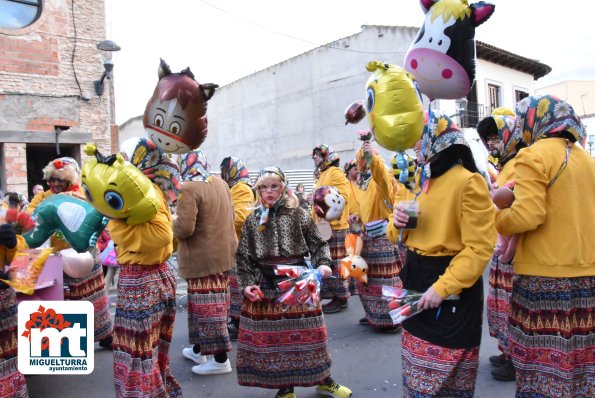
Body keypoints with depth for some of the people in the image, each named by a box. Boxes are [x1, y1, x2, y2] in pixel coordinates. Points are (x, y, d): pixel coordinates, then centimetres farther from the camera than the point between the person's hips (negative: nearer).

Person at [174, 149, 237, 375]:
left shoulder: (188, 189, -18)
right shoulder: (220, 183, 8)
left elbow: (184, 228, -22)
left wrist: (171, 224, -3)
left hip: (202, 257, -8)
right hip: (223, 252, 8)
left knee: (207, 305, 1)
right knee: (213, 302, 16)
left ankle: (220, 360, 8)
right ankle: (199, 349, 32)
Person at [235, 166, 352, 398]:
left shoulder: (299, 215, -1)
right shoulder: (252, 221, 4)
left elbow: (318, 244, 1)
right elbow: (243, 257, 4)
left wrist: (323, 263, -16)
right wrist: (247, 283, -6)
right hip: (265, 287, 1)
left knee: (307, 333, 7)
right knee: (272, 336, 7)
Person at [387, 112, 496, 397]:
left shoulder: (468, 182, -14)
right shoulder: (424, 181, 11)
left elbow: (479, 248, -19)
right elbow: (404, 235, 16)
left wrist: (443, 287, -25)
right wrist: (399, 222, -6)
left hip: (452, 291, -7)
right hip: (417, 282, 8)